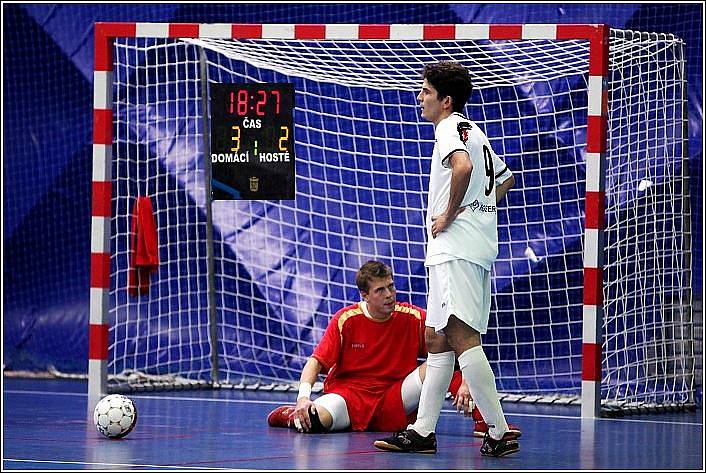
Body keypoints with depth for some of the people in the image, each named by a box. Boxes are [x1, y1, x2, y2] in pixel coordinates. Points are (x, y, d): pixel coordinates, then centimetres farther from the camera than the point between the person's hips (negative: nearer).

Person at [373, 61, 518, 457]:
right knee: (436, 339, 12)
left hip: (457, 248, -11)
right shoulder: (475, 132, 23)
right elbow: (506, 179, 36)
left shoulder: (451, 128, -8)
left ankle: (500, 432, -20)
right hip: (462, 249, 11)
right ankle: (422, 432, 14)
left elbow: (463, 166, -31)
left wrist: (450, 214, -19)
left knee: (462, 337, -16)